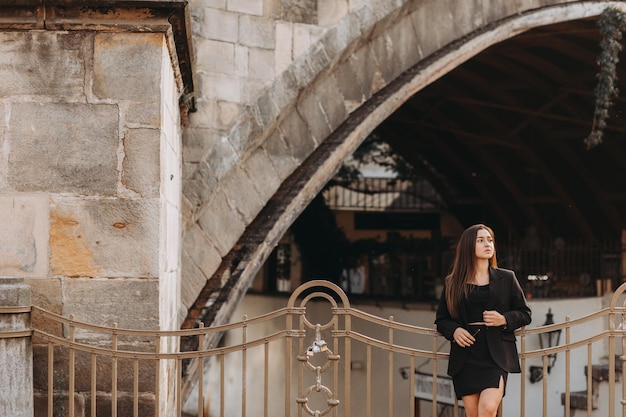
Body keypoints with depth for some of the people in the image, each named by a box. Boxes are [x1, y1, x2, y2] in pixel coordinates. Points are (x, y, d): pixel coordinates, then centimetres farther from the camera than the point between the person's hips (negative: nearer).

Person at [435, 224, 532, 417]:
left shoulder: (506, 278, 8)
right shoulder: (453, 282, 9)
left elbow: (525, 314, 12)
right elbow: (441, 319, 14)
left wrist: (504, 320, -8)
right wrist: (454, 330, -7)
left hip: (496, 355, -1)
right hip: (465, 356, 1)